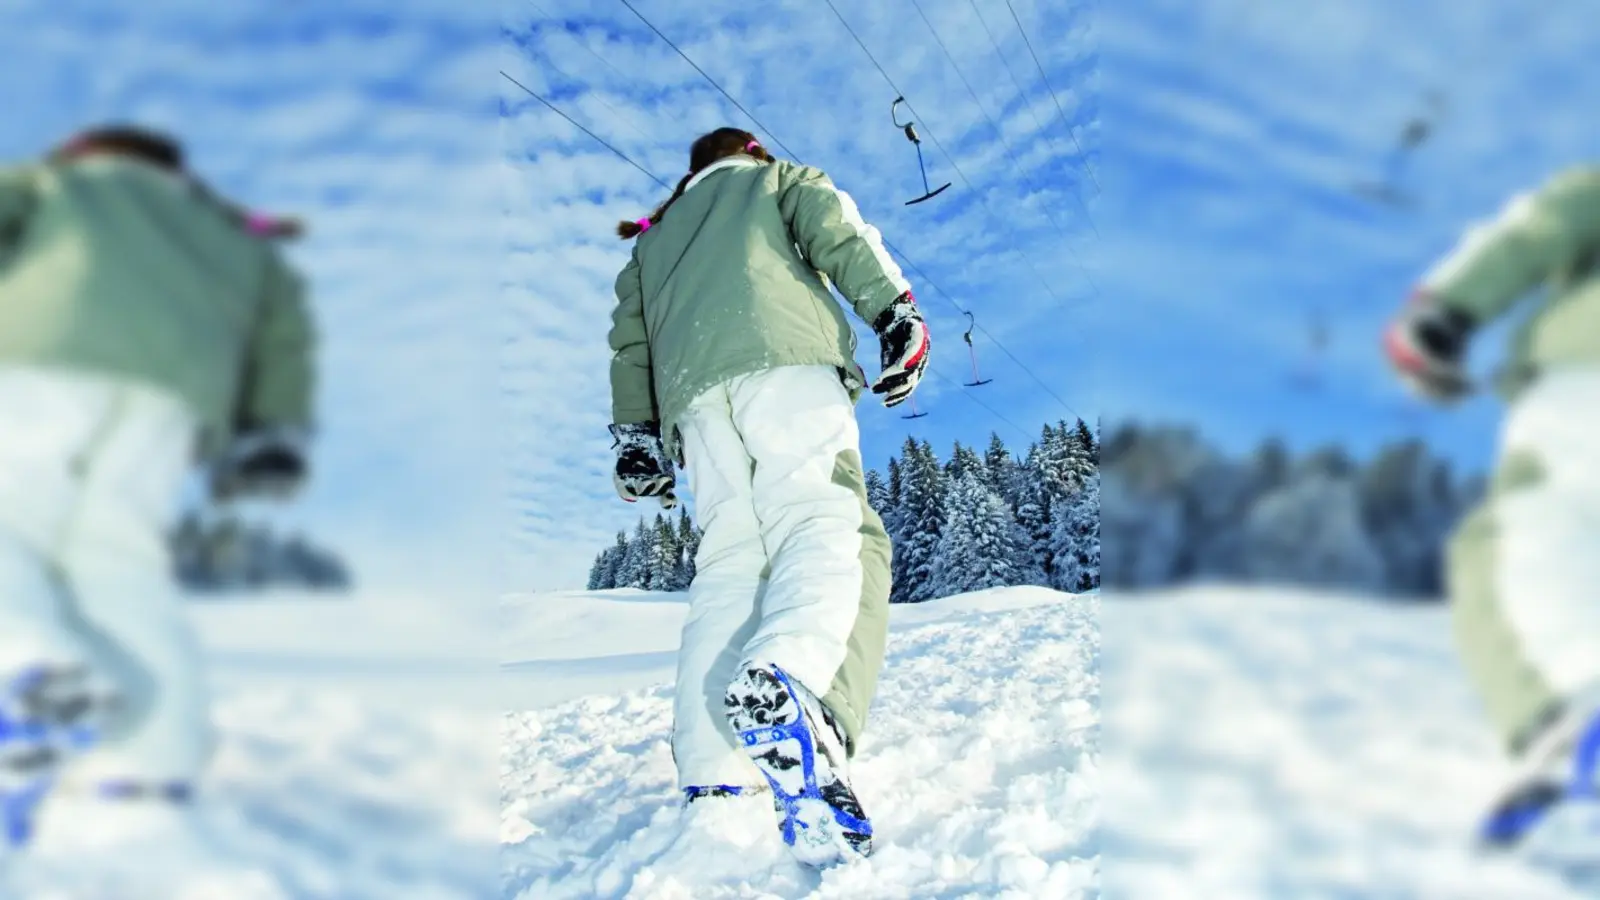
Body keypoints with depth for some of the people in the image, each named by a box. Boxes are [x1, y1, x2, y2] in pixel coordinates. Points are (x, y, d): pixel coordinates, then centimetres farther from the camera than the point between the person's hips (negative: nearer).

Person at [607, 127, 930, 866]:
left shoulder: (655, 238, 41)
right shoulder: (776, 179, 30)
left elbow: (629, 339, 30)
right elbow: (837, 231, 9)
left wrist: (635, 432, 25)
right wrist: (894, 312, 0)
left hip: (692, 391, 5)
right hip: (784, 360, -4)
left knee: (729, 564, -5)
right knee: (830, 526, -21)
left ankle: (712, 776, -23)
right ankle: (792, 683, -53)